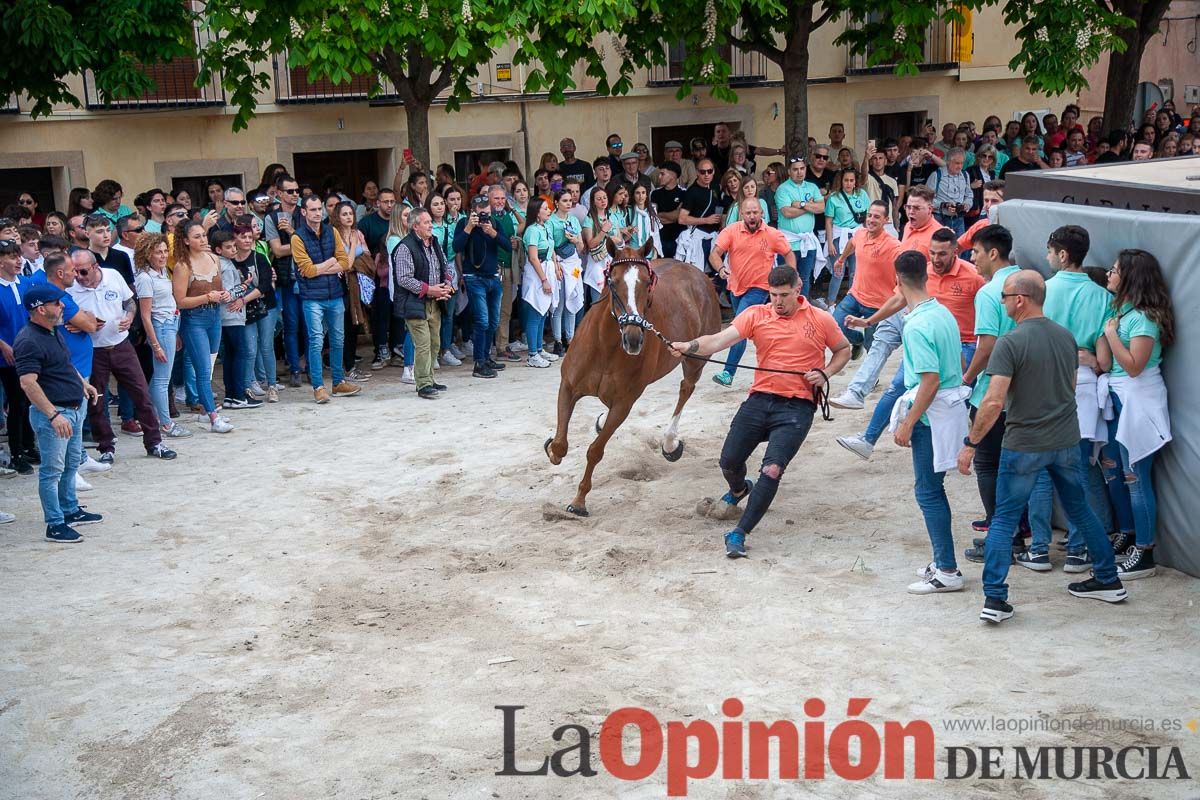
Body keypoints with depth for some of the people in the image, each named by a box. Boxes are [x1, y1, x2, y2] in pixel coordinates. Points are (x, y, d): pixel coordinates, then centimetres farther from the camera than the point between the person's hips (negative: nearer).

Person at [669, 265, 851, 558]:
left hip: (797, 406, -3)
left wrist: (825, 374, -3)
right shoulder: (756, 315, 2)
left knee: (772, 470, -17)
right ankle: (739, 490, 45)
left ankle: (739, 534, -9)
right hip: (760, 399, 3)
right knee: (729, 461, 5)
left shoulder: (820, 320, 1)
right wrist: (689, 346, -31)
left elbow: (843, 350, 17)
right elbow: (721, 339, -12)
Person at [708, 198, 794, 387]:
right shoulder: (731, 231, -9)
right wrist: (721, 268, -37)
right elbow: (715, 254, -16)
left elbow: (789, 254, 4)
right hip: (736, 287, 5)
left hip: (758, 288, -5)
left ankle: (729, 372, -19)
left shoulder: (773, 235, -10)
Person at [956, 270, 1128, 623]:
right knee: (1080, 510, 21)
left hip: (1024, 445, -6)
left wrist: (970, 444, -15)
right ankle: (1108, 581, 30)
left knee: (1004, 520, 3)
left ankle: (994, 600, -2)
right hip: (1067, 441, 6)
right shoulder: (1066, 337, 4)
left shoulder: (1010, 343, -18)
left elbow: (994, 402, -23)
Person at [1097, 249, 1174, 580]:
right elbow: (1105, 363, 8)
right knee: (1112, 469, 16)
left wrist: (1111, 334, -17)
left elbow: (1134, 366, -22)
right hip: (1116, 398, 9)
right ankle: (1127, 534, 31)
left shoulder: (1143, 317, -16)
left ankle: (1144, 554, 2)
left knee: (1136, 477, -5)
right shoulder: (1119, 310, 10)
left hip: (1138, 403, -9)